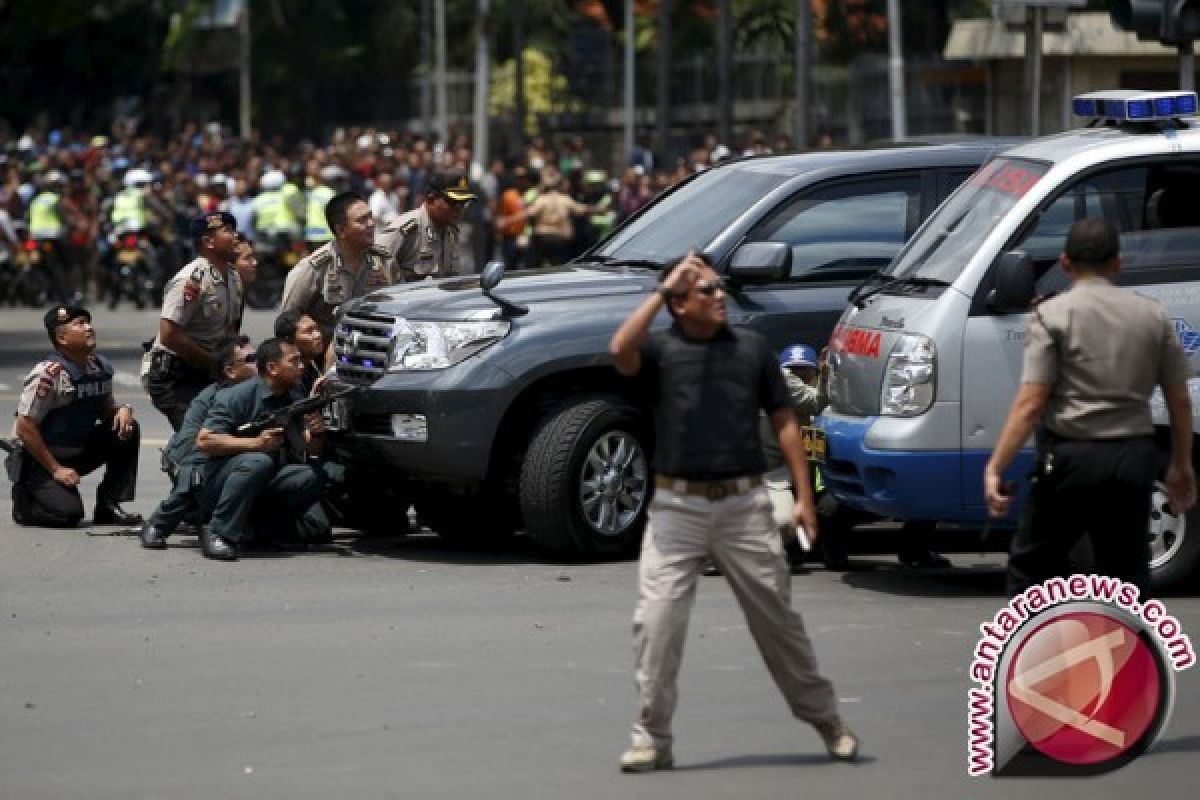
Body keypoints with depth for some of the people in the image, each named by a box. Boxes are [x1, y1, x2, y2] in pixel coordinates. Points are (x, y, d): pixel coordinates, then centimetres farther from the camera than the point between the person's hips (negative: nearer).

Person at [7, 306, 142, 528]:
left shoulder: (101, 367, 0)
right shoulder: (49, 374, -23)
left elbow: (106, 409, 15)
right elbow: (25, 428, -21)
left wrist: (123, 410, -11)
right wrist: (56, 470, -20)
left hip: (78, 454, 7)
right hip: (38, 460, -7)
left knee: (128, 430, -10)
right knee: (68, 513, -26)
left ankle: (109, 505, -3)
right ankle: (24, 499, 6)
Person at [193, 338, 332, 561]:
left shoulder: (294, 398, 8)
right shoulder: (237, 396, -13)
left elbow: (306, 448, 12)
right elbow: (203, 441, -21)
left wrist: (314, 434, -13)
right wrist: (256, 443, -28)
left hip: (265, 487, 6)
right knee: (258, 461, -35)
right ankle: (218, 533, -31)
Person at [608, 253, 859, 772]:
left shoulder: (752, 348, 8)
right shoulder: (660, 350, 1)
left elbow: (784, 422, 10)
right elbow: (620, 350, -23)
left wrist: (804, 497, 3)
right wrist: (662, 289, -18)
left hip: (744, 504, 2)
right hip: (677, 507, -1)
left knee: (777, 617, 9)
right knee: (656, 619, -8)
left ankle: (826, 721, 23)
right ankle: (652, 738, 1)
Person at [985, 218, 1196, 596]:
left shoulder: (1053, 314, -5)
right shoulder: (1152, 315, 8)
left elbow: (1030, 403, -13)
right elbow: (1179, 400, 9)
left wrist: (995, 468, -14)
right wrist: (1181, 466, 20)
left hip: (1071, 457, -4)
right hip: (1135, 459, 4)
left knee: (1031, 566, 8)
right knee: (1127, 573, 11)